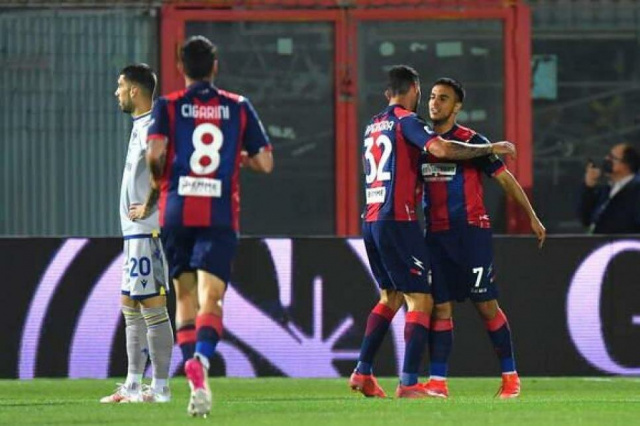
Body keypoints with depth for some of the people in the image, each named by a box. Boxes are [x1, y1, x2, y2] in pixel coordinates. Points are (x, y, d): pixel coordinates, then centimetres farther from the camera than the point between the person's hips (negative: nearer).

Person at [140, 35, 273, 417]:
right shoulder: (239, 108, 8)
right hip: (221, 215, -1)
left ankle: (197, 382, 3)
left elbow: (156, 152, -12)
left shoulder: (167, 107, 4)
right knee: (210, 298, -9)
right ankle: (201, 358, -38)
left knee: (185, 296, 13)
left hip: (177, 212, 1)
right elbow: (265, 163, 7)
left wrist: (158, 180, 9)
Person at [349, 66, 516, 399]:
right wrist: (491, 148, -14)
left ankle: (362, 373, 17)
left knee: (390, 297, 21)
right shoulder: (406, 120, -6)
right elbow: (441, 149, -21)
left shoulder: (373, 127, 17)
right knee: (420, 300, -6)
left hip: (371, 220, 8)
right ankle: (408, 384, -14)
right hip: (398, 220, -8)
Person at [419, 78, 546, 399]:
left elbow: (505, 179, -1)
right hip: (436, 236, 5)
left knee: (486, 305, -3)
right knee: (441, 308, 0)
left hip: (471, 232, -5)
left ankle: (510, 376, 7)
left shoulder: (472, 142, -5)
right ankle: (437, 381, -1)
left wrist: (532, 217, -1)